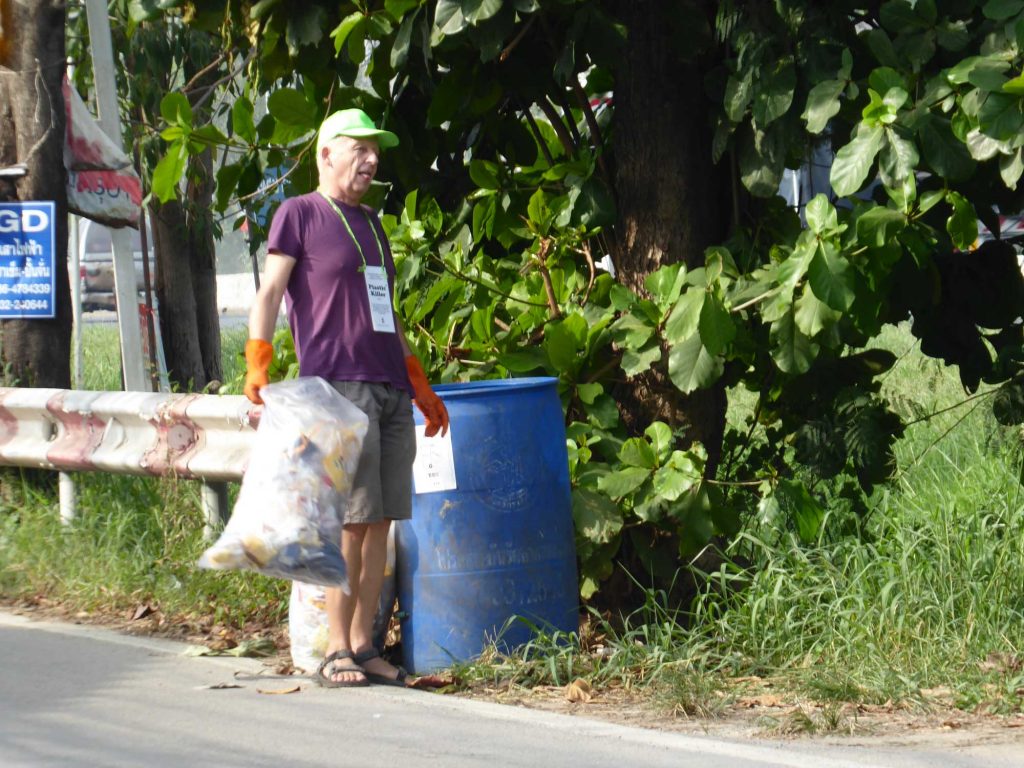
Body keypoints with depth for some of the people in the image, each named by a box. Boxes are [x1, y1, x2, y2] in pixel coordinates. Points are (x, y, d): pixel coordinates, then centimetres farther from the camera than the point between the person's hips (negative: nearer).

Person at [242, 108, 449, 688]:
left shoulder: (371, 224, 24)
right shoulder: (299, 214, 4)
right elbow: (269, 292, -2)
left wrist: (421, 387, 28)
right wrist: (257, 367, -14)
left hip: (390, 390, 7)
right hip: (336, 387, -7)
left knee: (381, 522, 3)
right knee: (351, 520, -10)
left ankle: (364, 647, 6)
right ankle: (337, 654, -6)